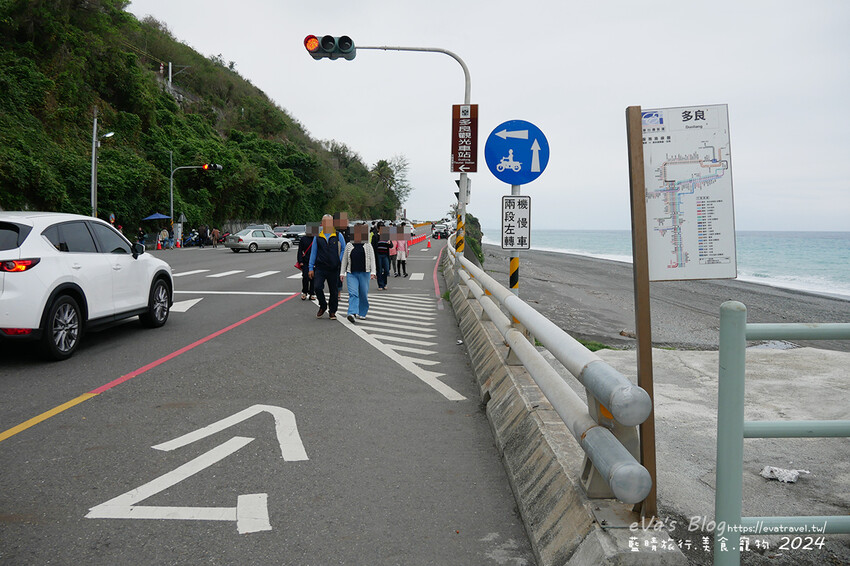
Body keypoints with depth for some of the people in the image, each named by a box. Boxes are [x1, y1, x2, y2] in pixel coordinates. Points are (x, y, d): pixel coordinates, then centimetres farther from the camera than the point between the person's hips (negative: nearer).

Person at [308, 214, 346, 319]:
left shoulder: (338, 236, 5)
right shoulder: (317, 238, 7)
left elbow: (344, 250, 9)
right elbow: (313, 253, 10)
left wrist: (340, 262, -5)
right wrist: (311, 268, 6)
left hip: (334, 269, 0)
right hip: (320, 268, 0)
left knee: (334, 291, 4)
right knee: (317, 287, -13)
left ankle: (332, 312, 18)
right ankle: (323, 306, 13)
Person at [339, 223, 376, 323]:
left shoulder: (367, 246, 5)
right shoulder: (349, 245, 9)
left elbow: (372, 259, 2)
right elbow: (344, 260, 13)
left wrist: (373, 272, -9)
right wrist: (342, 273, 8)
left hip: (364, 273, 0)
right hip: (351, 273, 0)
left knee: (363, 294, 5)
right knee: (353, 293, -14)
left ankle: (362, 313, 22)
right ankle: (352, 313, -25)